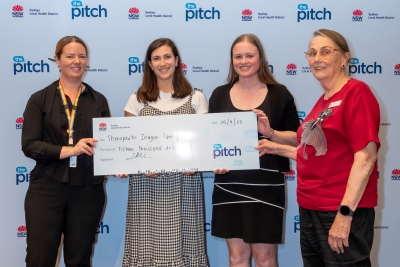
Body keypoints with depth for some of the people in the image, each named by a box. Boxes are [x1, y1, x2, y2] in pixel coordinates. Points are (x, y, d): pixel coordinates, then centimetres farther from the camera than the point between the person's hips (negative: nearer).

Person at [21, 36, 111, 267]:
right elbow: (29, 145, -8)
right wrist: (70, 150, -20)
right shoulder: (40, 99, 1)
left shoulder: (98, 100, 8)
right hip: (47, 188, -2)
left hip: (87, 190, 2)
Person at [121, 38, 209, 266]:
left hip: (184, 183, 0)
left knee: (182, 242, 2)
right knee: (147, 242, 2)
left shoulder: (196, 98, 6)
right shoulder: (138, 99, 6)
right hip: (147, 183, 0)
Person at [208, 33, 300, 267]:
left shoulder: (279, 94, 1)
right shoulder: (220, 95, 8)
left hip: (266, 185, -2)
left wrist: (269, 132, -18)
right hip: (229, 185, 2)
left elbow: (296, 137, 0)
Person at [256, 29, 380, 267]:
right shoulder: (323, 101, 12)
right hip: (311, 210, 8)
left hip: (341, 212, -8)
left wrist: (345, 213, -22)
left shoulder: (356, 92, -12)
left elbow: (365, 157, -19)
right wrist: (276, 148, 15)